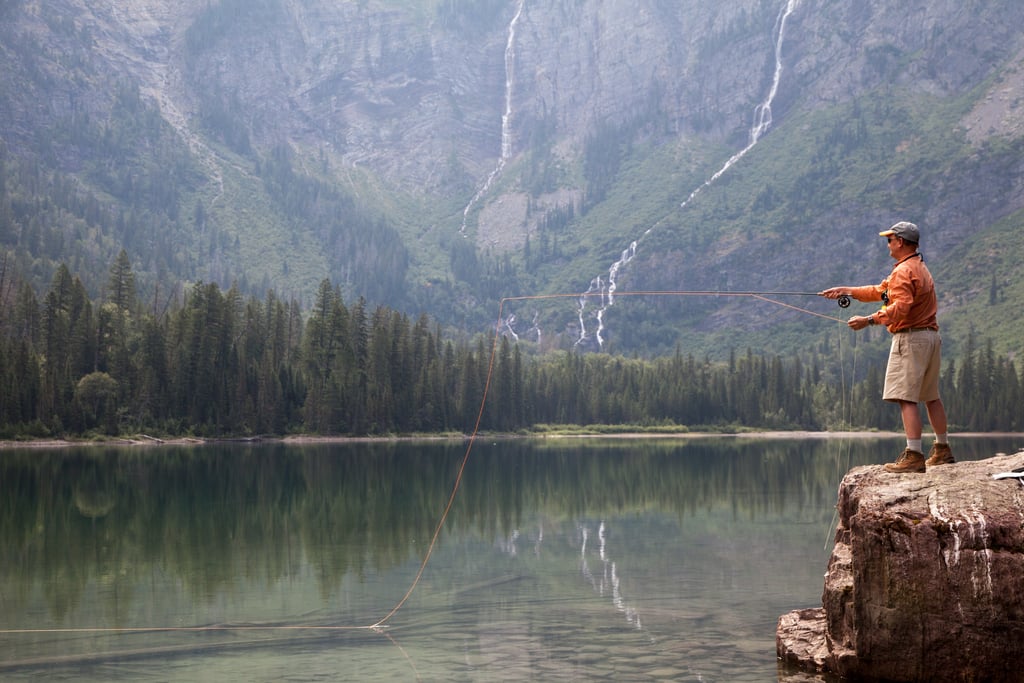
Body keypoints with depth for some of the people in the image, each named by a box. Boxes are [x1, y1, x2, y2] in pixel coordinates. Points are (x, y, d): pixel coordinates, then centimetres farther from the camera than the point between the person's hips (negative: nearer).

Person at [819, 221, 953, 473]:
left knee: (906, 397, -12)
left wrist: (869, 320, -25)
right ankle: (942, 450, 22)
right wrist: (847, 291, 21)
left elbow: (900, 307, -25)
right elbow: (881, 291, 23)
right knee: (931, 396, 16)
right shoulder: (919, 267, 21)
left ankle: (914, 456, -16)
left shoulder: (903, 271, -12)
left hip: (910, 338, -11)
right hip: (930, 336, 11)